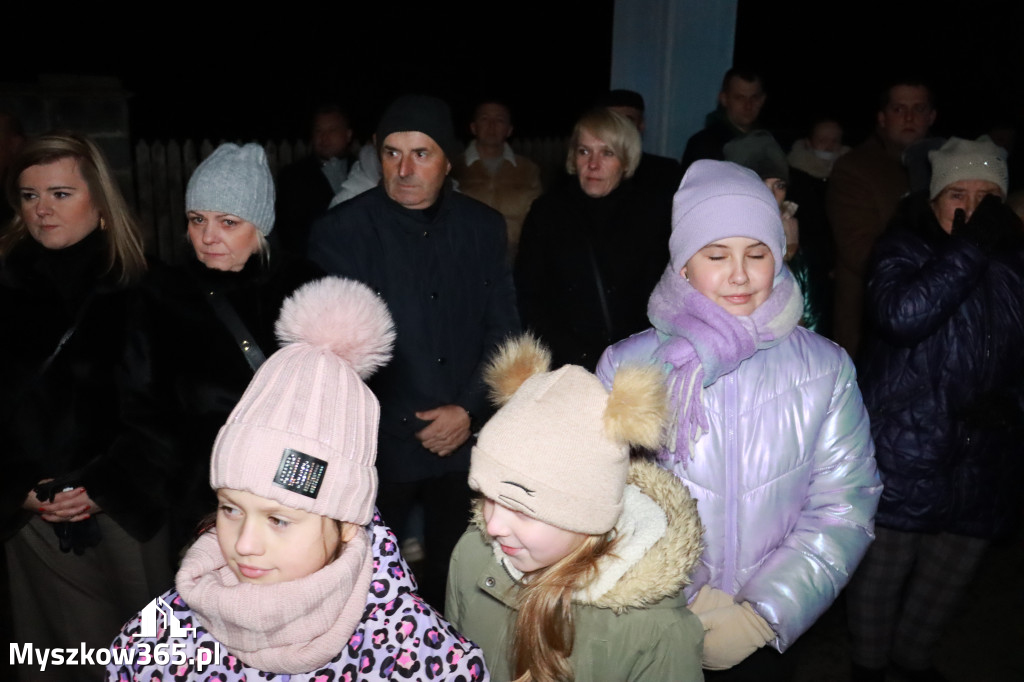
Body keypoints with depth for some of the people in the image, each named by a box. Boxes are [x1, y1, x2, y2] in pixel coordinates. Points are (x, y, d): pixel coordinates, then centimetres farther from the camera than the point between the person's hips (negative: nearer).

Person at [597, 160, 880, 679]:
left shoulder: (827, 369, -7)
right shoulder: (625, 366, -11)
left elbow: (843, 508, -8)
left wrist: (764, 615, -16)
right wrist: (681, 608, -18)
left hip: (767, 636, 1)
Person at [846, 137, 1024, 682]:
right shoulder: (904, 250, -7)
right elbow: (901, 315, -28)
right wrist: (970, 247, -25)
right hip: (905, 450, -4)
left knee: (952, 572, 19)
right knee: (883, 566, 8)